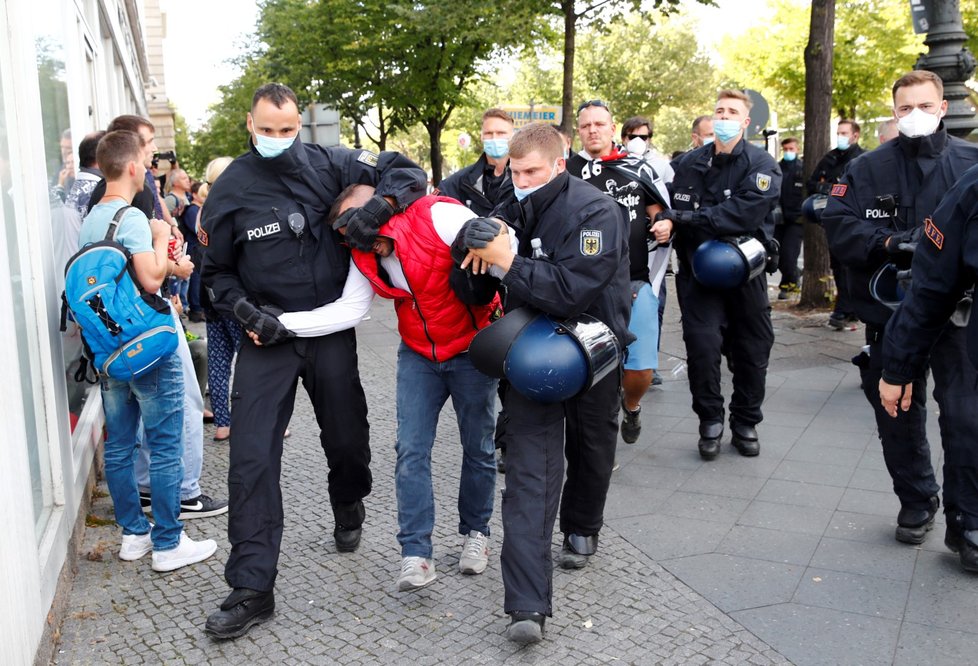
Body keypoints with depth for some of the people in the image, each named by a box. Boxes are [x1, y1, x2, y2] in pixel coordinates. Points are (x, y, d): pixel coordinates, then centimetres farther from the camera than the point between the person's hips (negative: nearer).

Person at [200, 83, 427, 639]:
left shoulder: (328, 164, -4)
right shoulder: (231, 190, -5)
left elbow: (406, 170, 0)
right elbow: (217, 271, 5)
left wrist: (377, 207, -19)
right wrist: (247, 312, -13)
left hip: (332, 332, 1)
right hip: (268, 338, -1)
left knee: (348, 440, 16)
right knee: (252, 459, -7)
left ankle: (349, 508, 50)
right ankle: (253, 587, 2)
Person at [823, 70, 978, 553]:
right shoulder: (869, 169, 4)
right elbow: (837, 224, -6)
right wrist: (890, 243, -20)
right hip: (891, 314, 2)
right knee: (897, 415, 12)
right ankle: (916, 502, 32)